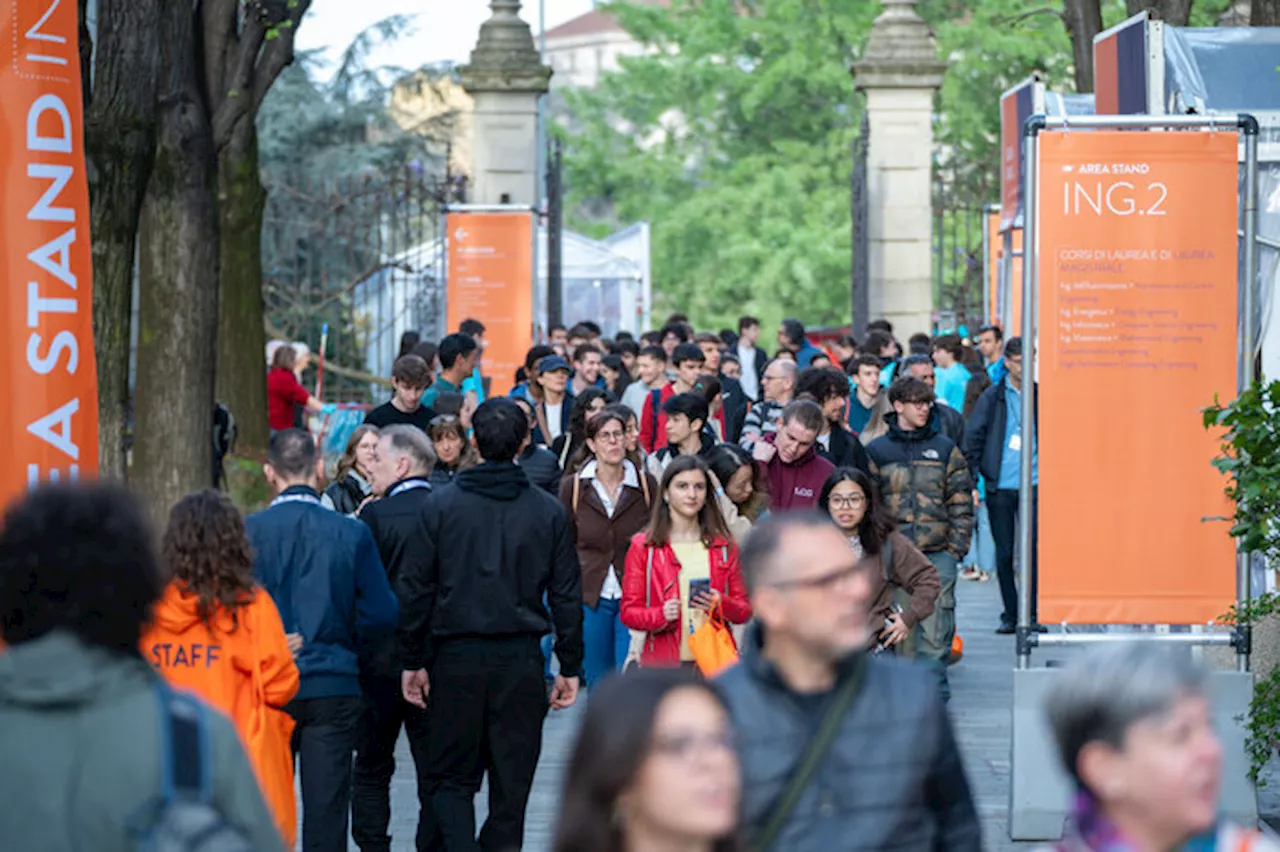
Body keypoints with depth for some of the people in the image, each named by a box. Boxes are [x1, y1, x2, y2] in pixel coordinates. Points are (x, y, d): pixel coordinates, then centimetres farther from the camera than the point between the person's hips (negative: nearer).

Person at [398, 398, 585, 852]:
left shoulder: (440, 506, -2)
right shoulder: (549, 512, 1)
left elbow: (416, 589, -1)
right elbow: (567, 596, 3)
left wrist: (412, 661, 6)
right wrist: (570, 668, 11)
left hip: (457, 660, -1)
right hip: (521, 661, 1)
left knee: (450, 778, 7)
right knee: (511, 784, 9)